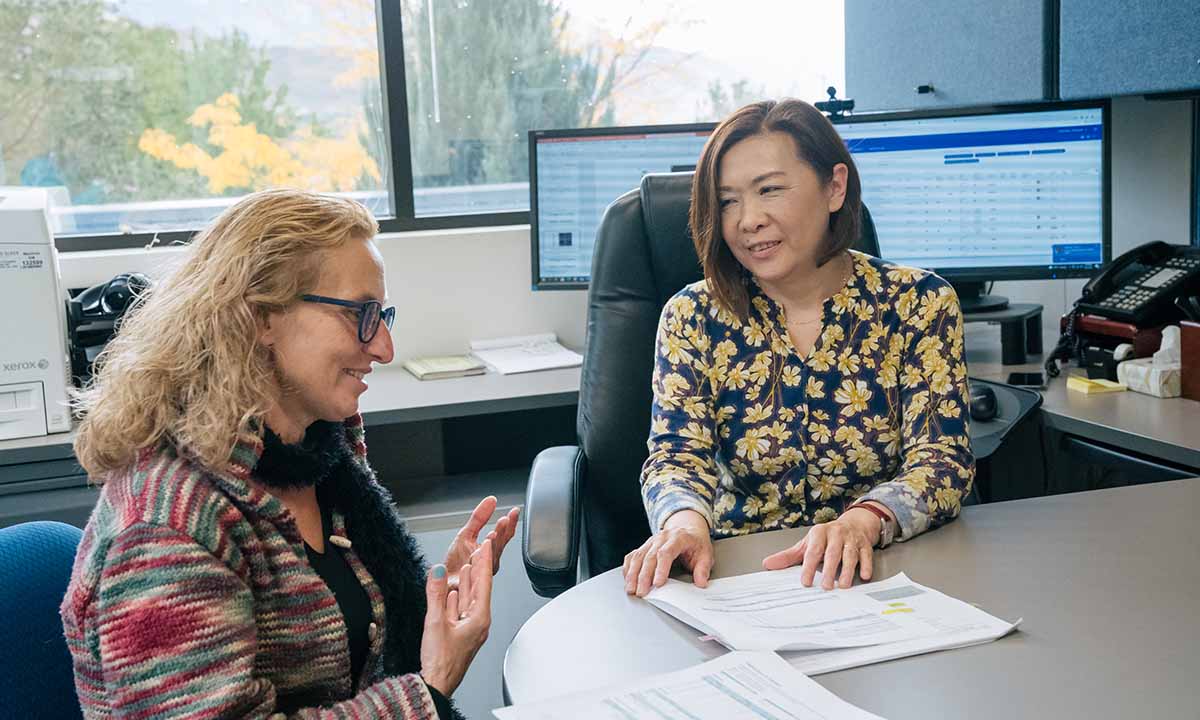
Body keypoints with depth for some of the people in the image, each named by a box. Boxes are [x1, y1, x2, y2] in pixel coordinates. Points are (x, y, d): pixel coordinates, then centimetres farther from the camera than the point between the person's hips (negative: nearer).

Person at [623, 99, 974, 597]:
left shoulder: (919, 304, 1)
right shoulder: (693, 317, 2)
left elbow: (941, 460, -8)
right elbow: (678, 456, -7)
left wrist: (864, 521, -30)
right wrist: (685, 520, -31)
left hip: (881, 573, 0)